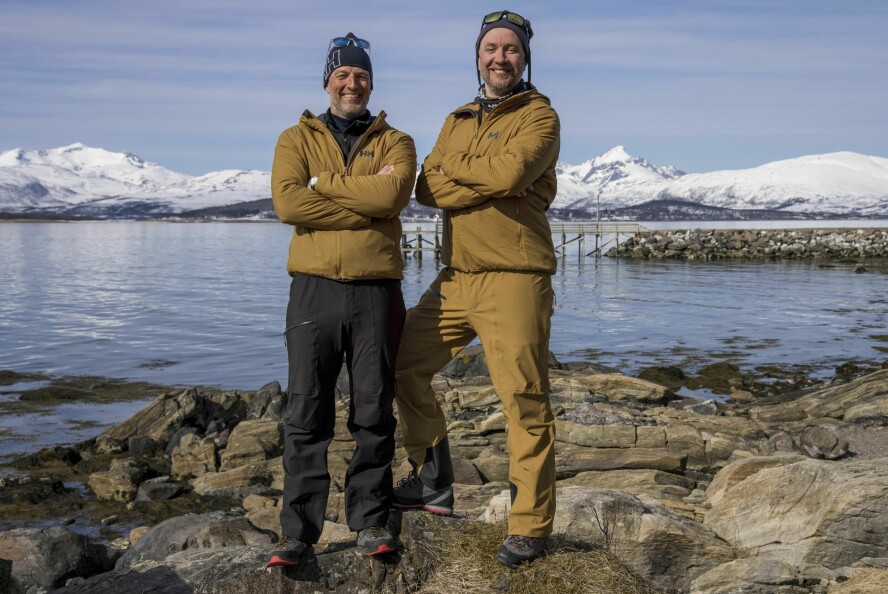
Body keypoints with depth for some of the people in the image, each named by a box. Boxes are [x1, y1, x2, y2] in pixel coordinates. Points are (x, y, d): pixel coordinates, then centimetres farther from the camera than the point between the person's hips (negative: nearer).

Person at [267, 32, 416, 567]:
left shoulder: (395, 142, 12)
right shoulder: (297, 139, 12)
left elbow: (393, 194, -12)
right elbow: (288, 203, -8)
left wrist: (323, 181, -7)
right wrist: (366, 199, -10)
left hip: (377, 290, 0)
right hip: (314, 287, 0)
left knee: (374, 414, 6)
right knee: (306, 415, 1)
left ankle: (371, 521, 18)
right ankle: (299, 530, 8)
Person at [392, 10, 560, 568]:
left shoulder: (539, 116, 0)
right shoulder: (457, 121, 18)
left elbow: (510, 169, -21)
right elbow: (428, 188, 2)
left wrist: (454, 168, -4)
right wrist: (494, 184, -13)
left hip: (514, 280, -7)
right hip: (454, 278, 7)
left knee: (526, 405, -5)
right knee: (405, 366, 9)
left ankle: (531, 526, 5)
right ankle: (434, 482, 23)